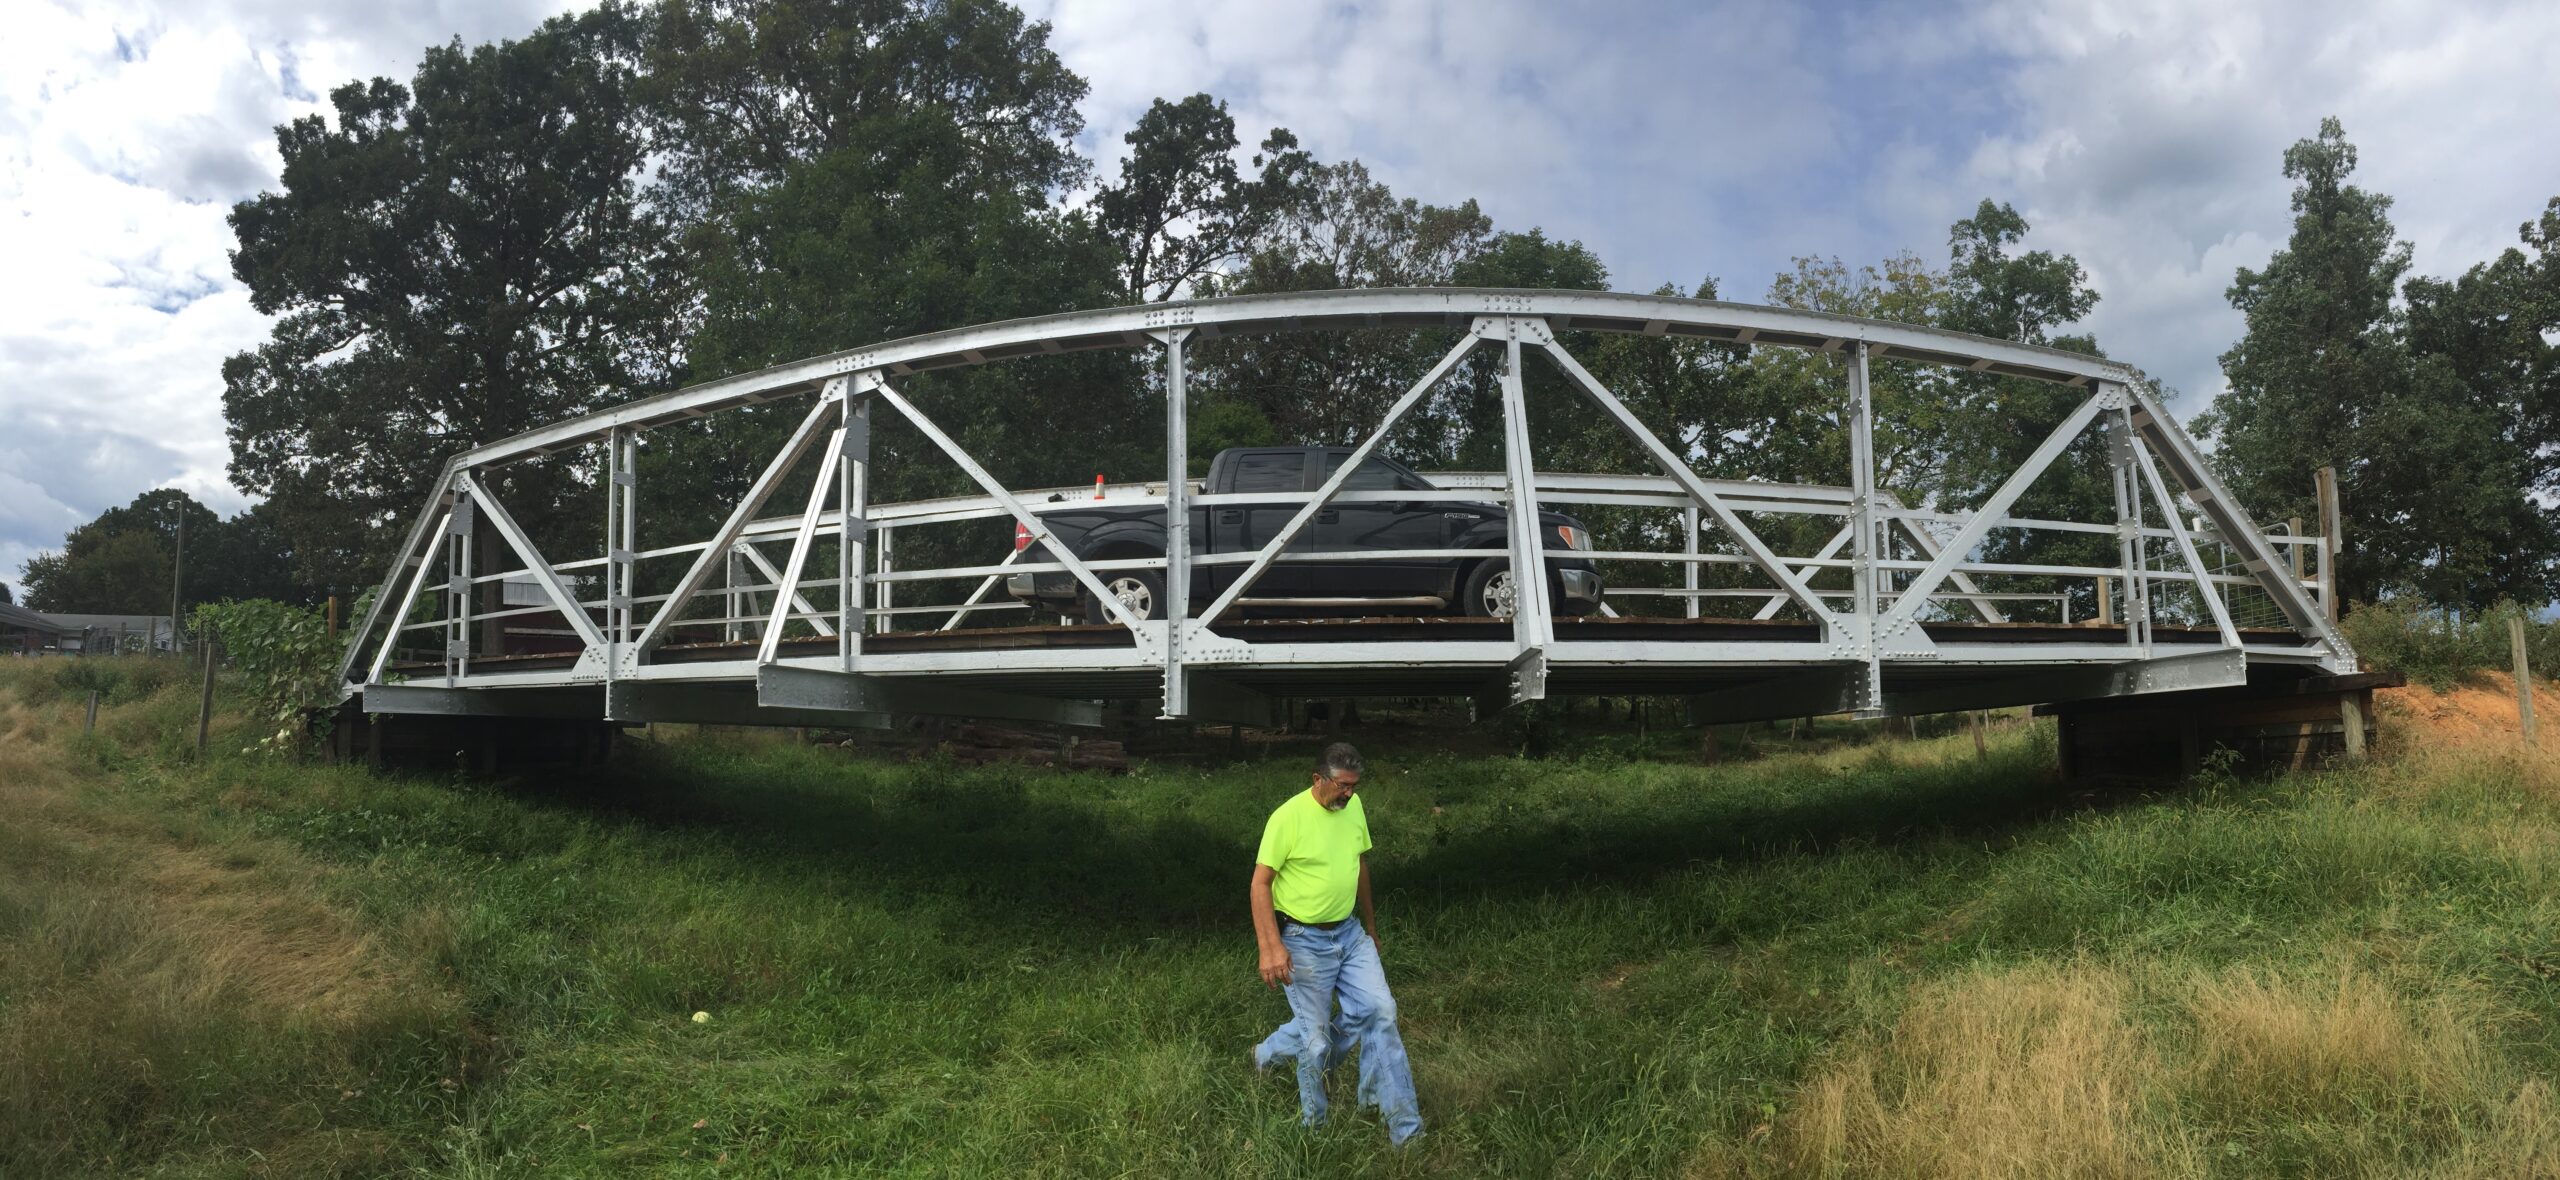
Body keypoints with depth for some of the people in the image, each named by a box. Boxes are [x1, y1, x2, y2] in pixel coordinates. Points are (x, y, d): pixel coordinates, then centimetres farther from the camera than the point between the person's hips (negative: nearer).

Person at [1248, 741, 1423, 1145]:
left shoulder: (1354, 806, 1)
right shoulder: (1288, 817, -19)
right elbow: (1260, 884, -18)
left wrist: (1369, 922, 22)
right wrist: (1271, 948, -24)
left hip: (1350, 932, 6)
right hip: (1304, 941, -6)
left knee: (1378, 1009, -4)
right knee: (1316, 1033, 3)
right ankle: (1314, 1123, 25)